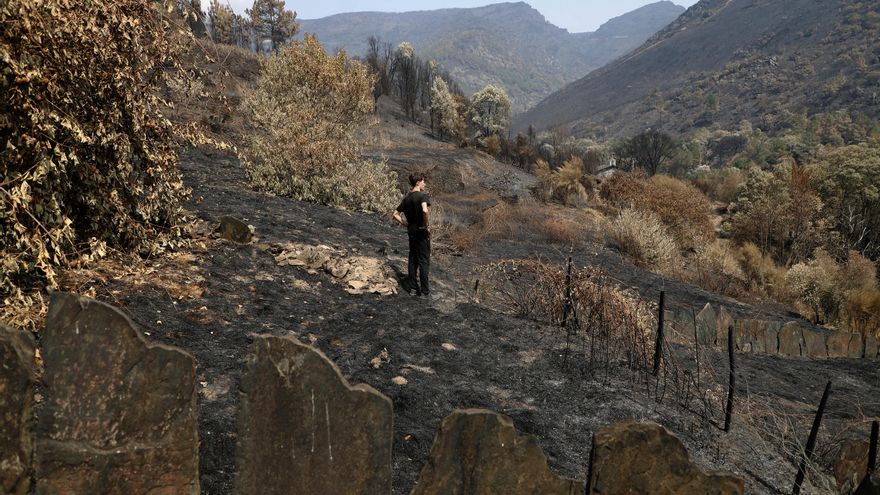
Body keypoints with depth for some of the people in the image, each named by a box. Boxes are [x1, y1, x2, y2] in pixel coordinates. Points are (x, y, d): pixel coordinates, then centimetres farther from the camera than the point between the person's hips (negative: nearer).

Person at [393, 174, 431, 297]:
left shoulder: (407, 198, 9)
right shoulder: (422, 195, -13)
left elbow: (395, 214, 12)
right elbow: (424, 210, -32)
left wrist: (406, 224, 10)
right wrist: (426, 225, -19)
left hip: (411, 231, 7)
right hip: (421, 232, -7)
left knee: (413, 259, 14)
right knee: (424, 261, -1)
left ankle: (412, 287, 20)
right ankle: (425, 291, 3)